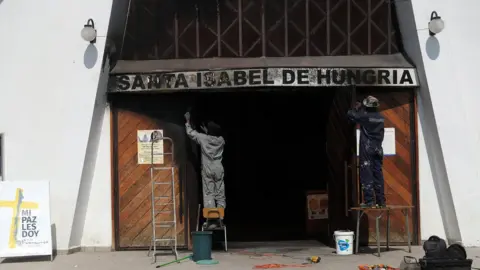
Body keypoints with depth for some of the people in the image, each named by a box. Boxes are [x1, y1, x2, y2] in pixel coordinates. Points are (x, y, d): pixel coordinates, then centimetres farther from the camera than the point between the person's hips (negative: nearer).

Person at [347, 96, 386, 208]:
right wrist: (362, 109, 28)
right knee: (378, 174, 8)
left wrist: (357, 108, 18)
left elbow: (350, 115, -2)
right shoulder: (381, 117, 7)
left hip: (367, 149, -5)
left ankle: (369, 201, -10)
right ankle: (381, 201, 8)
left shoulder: (364, 116, -11)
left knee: (366, 174, -5)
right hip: (378, 149, 6)